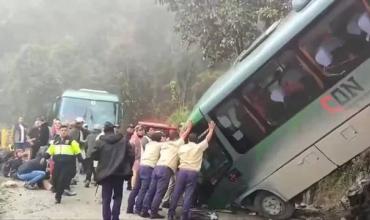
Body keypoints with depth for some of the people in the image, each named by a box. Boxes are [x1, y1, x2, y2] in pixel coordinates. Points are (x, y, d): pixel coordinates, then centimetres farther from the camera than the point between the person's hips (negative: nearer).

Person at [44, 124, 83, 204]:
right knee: (55, 180, 5)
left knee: (62, 180, -11)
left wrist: (81, 160, -8)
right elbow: (49, 151, 18)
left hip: (68, 164, -4)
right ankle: (58, 194, 29)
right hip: (57, 164, 4)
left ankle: (58, 196, 2)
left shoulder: (71, 141, 2)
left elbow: (78, 152, -1)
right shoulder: (55, 141, 15)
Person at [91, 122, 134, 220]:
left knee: (106, 198, 6)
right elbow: (130, 155, -2)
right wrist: (128, 167, 10)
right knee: (118, 196, 13)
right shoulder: (123, 140, 2)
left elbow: (93, 155, -3)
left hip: (105, 172, -1)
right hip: (120, 172, 1)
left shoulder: (100, 141, -2)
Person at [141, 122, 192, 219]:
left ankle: (144, 211, 8)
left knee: (151, 190, 7)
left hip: (157, 167, 6)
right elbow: (186, 133, 20)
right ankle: (154, 213, -5)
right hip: (166, 170, -6)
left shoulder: (164, 144, 24)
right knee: (159, 192, -5)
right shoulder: (178, 144, 10)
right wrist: (189, 125, 37)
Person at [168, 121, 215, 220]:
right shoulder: (199, 147, 2)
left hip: (182, 171, 2)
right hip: (193, 173, -2)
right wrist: (211, 129, 29)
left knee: (176, 193, 8)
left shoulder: (182, 147, 8)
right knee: (188, 195, 1)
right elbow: (208, 138, 14)